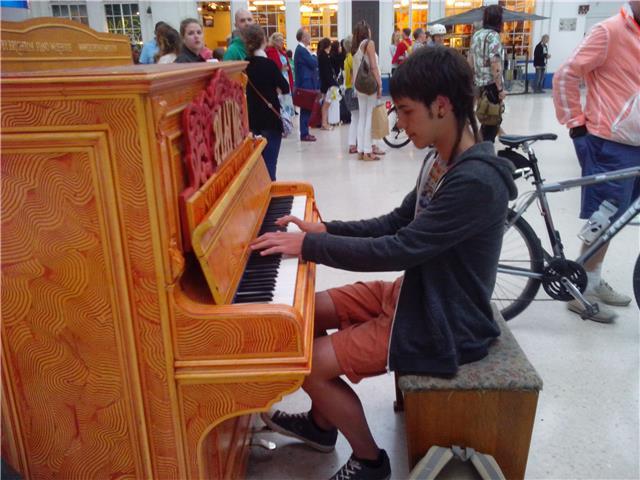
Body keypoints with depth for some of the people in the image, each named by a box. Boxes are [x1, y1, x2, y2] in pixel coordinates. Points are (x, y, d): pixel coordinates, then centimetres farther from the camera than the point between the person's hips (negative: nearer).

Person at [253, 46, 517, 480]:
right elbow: (398, 223, 9)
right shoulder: (441, 159, 2)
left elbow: (400, 249, -31)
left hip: (444, 324, -9)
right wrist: (326, 231, -1)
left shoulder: (476, 182, -29)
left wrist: (309, 245, -23)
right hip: (415, 292, 10)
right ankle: (322, 423, 30)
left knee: (310, 364, -14)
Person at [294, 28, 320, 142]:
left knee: (306, 108, 12)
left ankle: (304, 132, 17)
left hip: (306, 83, 10)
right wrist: (313, 55, -2)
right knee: (306, 108, -8)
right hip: (306, 83, -10)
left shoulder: (302, 49, 17)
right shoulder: (302, 50, -15)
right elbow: (314, 63, -18)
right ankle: (304, 134, -5)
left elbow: (312, 64, 20)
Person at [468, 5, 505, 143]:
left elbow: (470, 61, 15)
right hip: (491, 84, -8)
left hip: (480, 83, 8)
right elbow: (495, 65, -21)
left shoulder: (476, 35, 9)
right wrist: (500, 88, -18)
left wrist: (474, 79, 23)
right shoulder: (493, 36, -15)